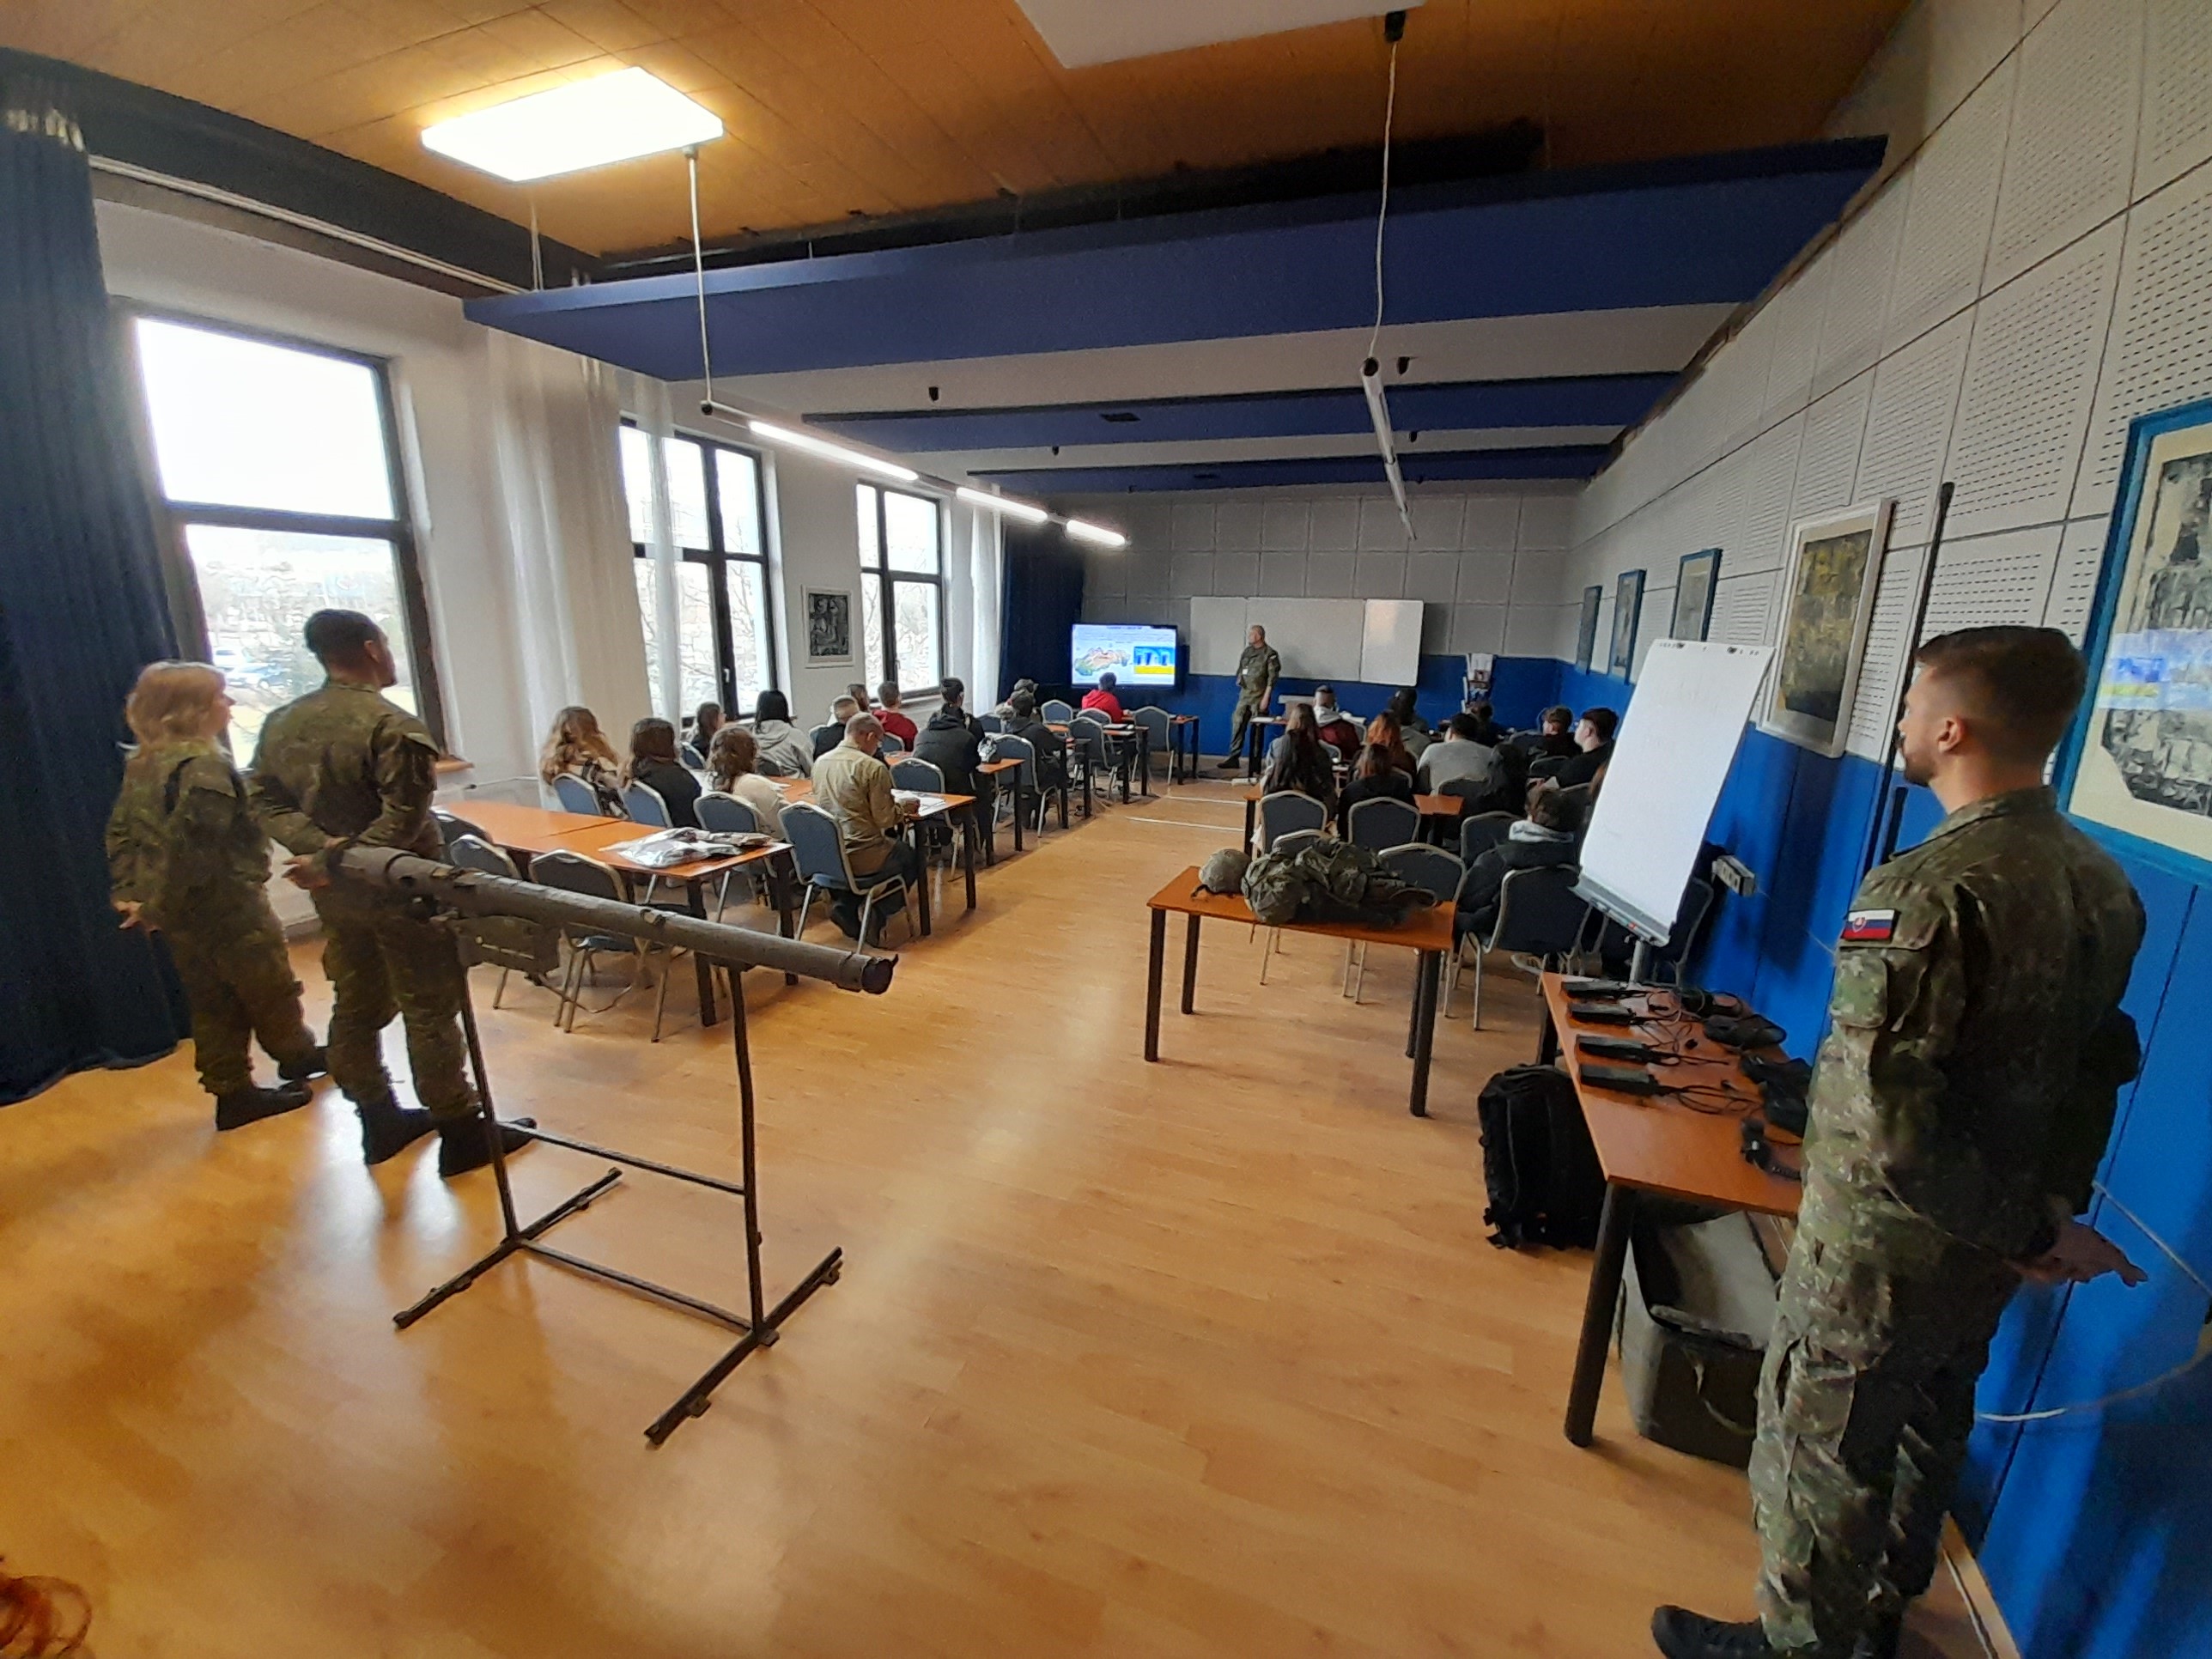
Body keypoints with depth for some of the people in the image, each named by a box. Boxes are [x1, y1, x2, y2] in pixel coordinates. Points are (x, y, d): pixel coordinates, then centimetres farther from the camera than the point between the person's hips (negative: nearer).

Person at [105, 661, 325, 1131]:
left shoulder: (141, 766, 9)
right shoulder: (204, 766, -21)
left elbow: (120, 833, 13)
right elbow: (188, 843, -27)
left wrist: (129, 892, 12)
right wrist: (160, 906, -17)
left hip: (181, 912, 9)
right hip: (226, 905, -9)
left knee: (212, 1001, 15)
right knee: (270, 987, 12)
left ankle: (231, 1091, 22)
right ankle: (296, 1057, 30)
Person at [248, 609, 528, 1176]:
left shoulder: (280, 723, 5)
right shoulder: (394, 726, -20)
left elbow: (263, 800, 5)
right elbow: (402, 820, -26)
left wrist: (318, 844, -9)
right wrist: (332, 861, -16)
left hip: (335, 895, 8)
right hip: (398, 891, -8)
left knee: (357, 1006, 18)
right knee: (430, 1011, 1)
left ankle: (380, 1123, 32)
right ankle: (461, 1135, 11)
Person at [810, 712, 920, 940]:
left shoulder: (821, 762, 7)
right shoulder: (873, 767, -15)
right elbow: (885, 819, -13)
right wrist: (903, 809, 9)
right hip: (859, 856, -7)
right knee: (911, 859, 21)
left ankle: (844, 904, 16)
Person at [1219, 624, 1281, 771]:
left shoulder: (1270, 654, -8)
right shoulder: (1247, 651, 10)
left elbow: (1272, 678, -12)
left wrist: (1266, 698, -16)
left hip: (1259, 696, -6)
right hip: (1244, 695, 6)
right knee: (1237, 725, 2)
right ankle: (1233, 758, 7)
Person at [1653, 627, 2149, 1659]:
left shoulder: (1925, 890, -28)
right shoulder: (2103, 884, -2)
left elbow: (1886, 1127, -30)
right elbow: (2097, 1067, 9)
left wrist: (2030, 1228, -13)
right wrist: (2055, 1206, 18)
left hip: (1885, 1244, -8)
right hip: (1990, 1249, 8)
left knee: (1821, 1451, 13)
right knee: (1925, 1432, 27)